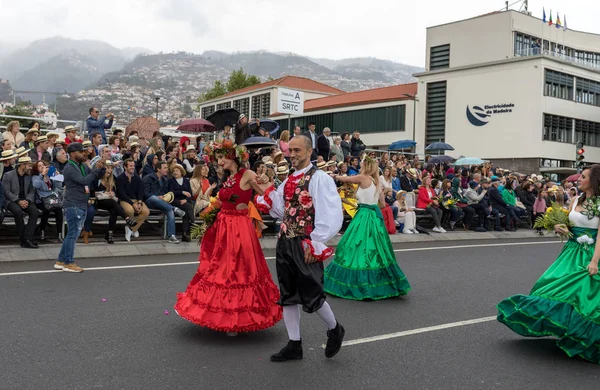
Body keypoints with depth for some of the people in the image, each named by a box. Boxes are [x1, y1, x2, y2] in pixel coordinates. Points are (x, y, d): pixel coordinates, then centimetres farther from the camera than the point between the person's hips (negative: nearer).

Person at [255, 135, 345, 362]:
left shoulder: (319, 179, -11)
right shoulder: (289, 181, 12)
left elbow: (331, 215, -17)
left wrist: (315, 244, -19)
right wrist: (265, 193, 2)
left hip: (305, 245, -8)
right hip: (285, 242, 8)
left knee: (311, 295, -1)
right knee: (288, 295, 12)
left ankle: (334, 329, 28)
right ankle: (294, 345, 25)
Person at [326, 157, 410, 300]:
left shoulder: (364, 178, -10)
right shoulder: (376, 182, 11)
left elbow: (345, 179, 4)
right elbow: (382, 203, 16)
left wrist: (335, 176, 23)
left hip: (364, 216, -8)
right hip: (375, 215, 8)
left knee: (359, 248, -2)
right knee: (374, 248, 13)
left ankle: (359, 284, 2)